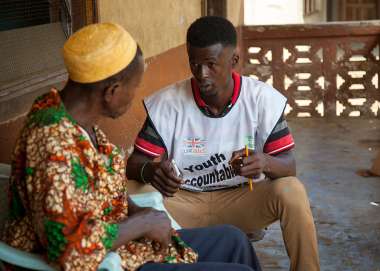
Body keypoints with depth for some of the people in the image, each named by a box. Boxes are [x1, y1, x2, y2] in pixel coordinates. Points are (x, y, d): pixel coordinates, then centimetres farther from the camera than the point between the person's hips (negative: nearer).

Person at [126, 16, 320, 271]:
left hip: (243, 199, 0)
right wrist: (151, 171, -34)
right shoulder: (166, 103, -10)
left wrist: (265, 163, -37)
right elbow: (135, 163, -8)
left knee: (291, 192, -29)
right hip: (183, 202, 0)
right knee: (130, 194, -29)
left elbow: (288, 165, -11)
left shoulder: (263, 99, -10)